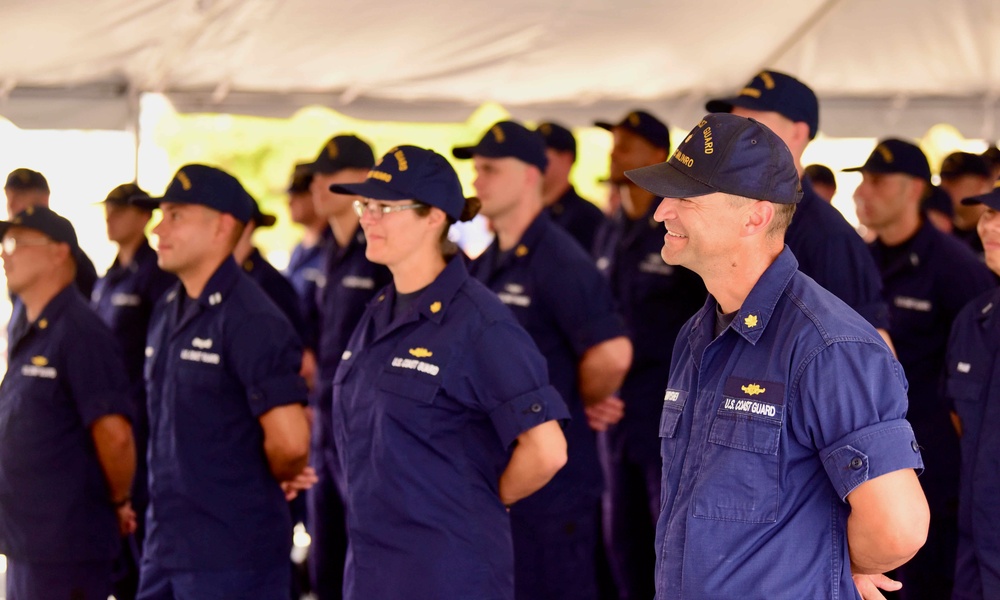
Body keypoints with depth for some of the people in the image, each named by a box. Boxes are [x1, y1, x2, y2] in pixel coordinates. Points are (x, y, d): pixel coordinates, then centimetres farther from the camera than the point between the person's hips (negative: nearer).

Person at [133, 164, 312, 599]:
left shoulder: (252, 319, -16)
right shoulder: (167, 312, 12)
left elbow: (290, 443, -22)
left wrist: (265, 482, -2)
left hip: (234, 557, -9)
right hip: (165, 544, 9)